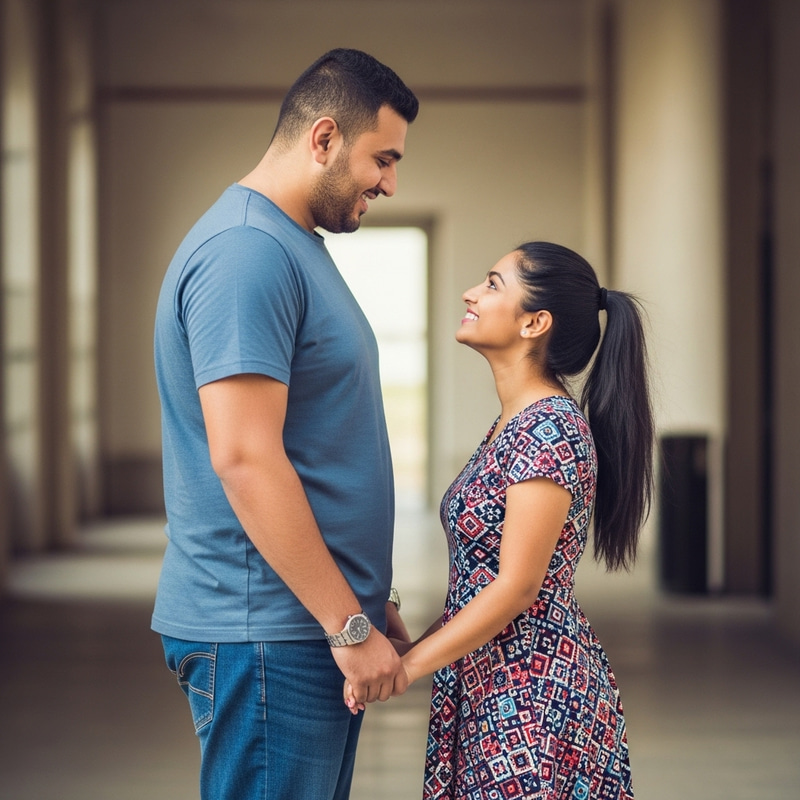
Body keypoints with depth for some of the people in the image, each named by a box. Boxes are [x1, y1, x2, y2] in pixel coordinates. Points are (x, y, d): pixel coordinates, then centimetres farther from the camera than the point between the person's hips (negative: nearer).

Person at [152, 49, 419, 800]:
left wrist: (364, 599, 20)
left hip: (316, 624, 10)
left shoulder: (294, 247, 16)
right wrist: (349, 624, -21)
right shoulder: (245, 252, -17)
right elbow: (243, 458, -24)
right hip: (267, 633, -10)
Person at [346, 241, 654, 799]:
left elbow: (517, 588, -20)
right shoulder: (513, 423, 12)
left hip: (534, 694, -9)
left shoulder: (551, 429, -17)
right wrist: (415, 645, 9)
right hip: (490, 691, 9)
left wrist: (403, 668, -18)